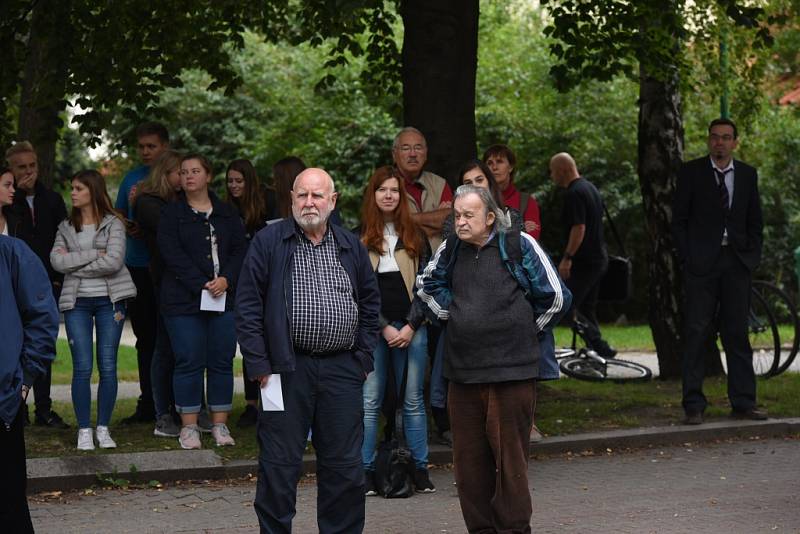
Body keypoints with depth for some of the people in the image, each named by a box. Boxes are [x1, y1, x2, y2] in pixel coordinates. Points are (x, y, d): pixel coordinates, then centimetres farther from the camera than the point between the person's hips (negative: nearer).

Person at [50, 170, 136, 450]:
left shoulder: (113, 224, 1)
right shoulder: (66, 227, 12)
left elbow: (114, 262, -13)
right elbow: (57, 261, -3)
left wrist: (74, 264, -8)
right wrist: (92, 254, -11)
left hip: (109, 300, -2)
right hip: (77, 302, 2)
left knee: (108, 368, -1)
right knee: (82, 368, -4)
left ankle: (103, 428, 8)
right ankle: (84, 431, 2)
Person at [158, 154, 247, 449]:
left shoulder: (227, 213, 13)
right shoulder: (171, 214, 3)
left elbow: (240, 249, 7)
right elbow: (172, 254, -7)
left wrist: (226, 279, -10)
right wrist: (201, 285, -15)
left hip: (225, 299, 3)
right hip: (184, 300, -3)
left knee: (222, 362, 3)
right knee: (189, 362, -3)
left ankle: (220, 424, 10)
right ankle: (189, 427, 3)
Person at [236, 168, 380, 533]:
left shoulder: (351, 248, 11)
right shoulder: (268, 243, 0)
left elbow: (370, 305, 17)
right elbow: (248, 308, -2)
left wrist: (363, 358, 8)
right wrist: (259, 365, -7)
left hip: (342, 370, 3)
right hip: (286, 369, -3)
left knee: (345, 466, 7)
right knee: (279, 465, 1)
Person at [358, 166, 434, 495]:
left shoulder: (415, 237, 9)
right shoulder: (359, 239, 4)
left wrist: (410, 326, -5)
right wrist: (385, 327, -8)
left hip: (411, 327, 1)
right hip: (373, 329, -1)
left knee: (413, 400, 3)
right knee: (370, 400, -2)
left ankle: (420, 469, 5)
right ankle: (366, 470, 0)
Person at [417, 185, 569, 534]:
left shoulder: (519, 246, -4)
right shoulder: (451, 250, 10)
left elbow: (556, 298, 0)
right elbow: (427, 285, 30)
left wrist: (523, 331, 7)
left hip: (511, 373, -5)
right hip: (462, 371, 5)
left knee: (509, 458, -3)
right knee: (469, 458, 7)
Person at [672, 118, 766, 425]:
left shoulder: (747, 174, 11)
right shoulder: (691, 172, 2)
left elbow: (755, 222, 15)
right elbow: (679, 220, 1)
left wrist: (753, 257, 3)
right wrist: (686, 258, -7)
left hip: (737, 262, 3)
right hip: (701, 261, -3)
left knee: (737, 333, 5)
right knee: (696, 333, -4)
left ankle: (743, 403, 9)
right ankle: (694, 405, -1)